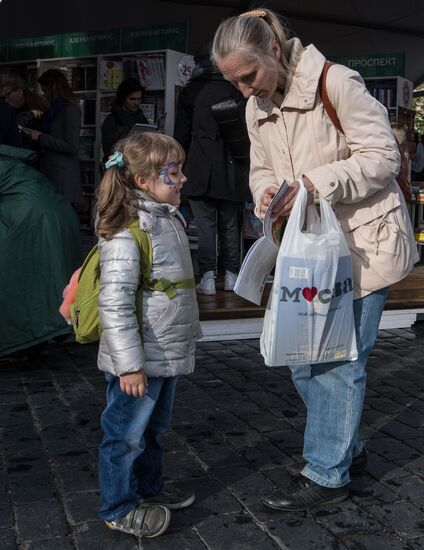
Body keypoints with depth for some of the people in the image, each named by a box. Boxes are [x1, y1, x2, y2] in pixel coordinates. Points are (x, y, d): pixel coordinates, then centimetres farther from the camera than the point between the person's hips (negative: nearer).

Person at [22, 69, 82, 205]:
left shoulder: (70, 110, -9)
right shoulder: (55, 110, 19)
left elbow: (72, 147, -16)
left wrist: (40, 137, -11)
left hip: (63, 176, -8)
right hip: (50, 173, 8)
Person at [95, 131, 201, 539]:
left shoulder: (169, 219, 9)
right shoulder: (125, 232, -21)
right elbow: (115, 303, -25)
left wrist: (189, 333, 25)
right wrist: (129, 363, -25)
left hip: (167, 353, 9)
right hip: (138, 359, -9)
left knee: (153, 427, 24)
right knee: (127, 433, 7)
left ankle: (149, 487, 42)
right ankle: (120, 507, 24)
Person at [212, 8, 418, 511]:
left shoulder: (336, 83, -16)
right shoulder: (256, 108, 5)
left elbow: (381, 155, -15)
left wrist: (316, 182, -25)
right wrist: (267, 195, -10)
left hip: (363, 238, -7)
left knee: (338, 357, -3)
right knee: (301, 356, 10)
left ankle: (326, 474, 12)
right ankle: (347, 448, 30)